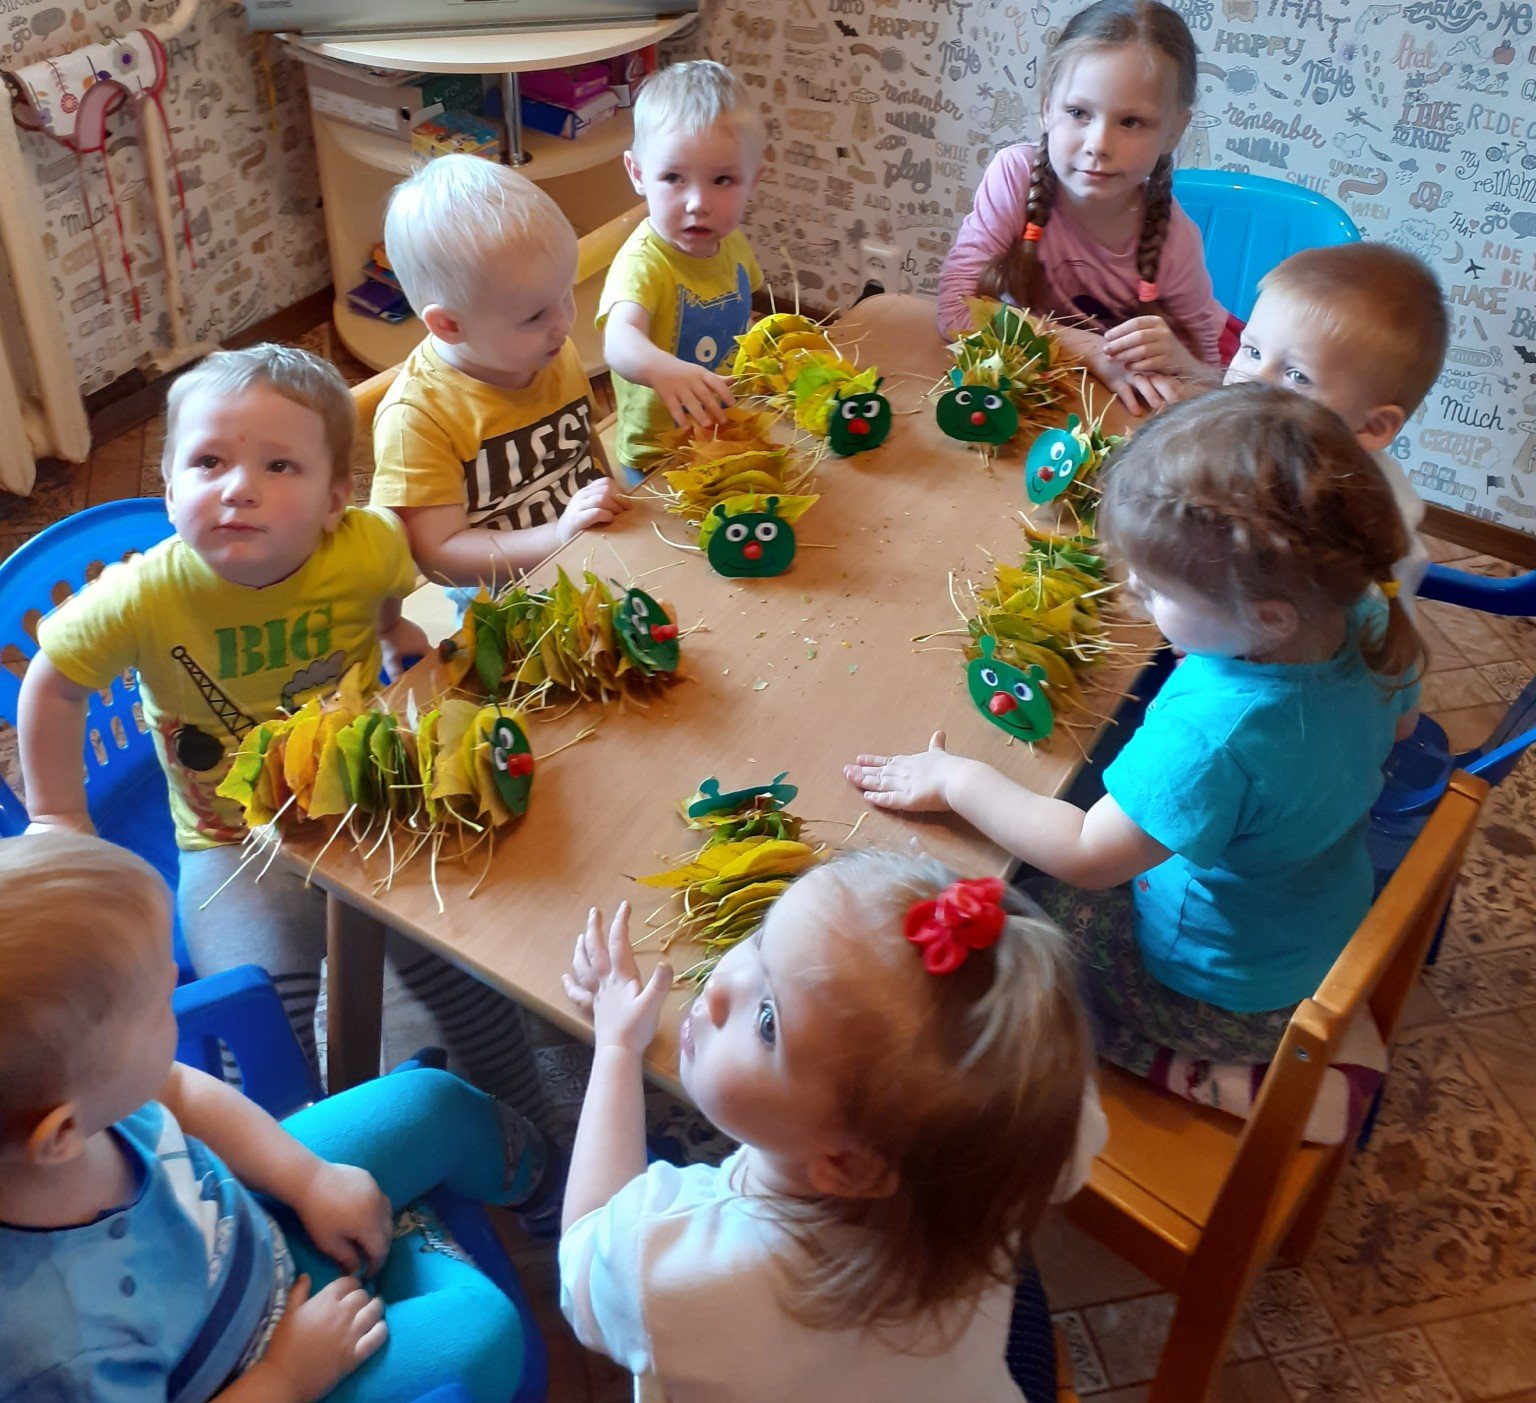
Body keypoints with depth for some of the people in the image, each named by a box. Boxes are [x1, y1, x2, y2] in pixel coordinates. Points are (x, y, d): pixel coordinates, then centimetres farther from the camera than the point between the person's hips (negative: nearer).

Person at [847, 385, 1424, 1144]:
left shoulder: (1214, 730, -42)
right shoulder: (1368, 621, -19)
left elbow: (1085, 855, -31)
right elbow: (1396, 722, 5)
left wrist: (956, 779, -22)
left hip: (1231, 989, -8)